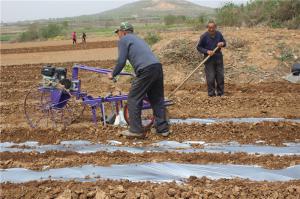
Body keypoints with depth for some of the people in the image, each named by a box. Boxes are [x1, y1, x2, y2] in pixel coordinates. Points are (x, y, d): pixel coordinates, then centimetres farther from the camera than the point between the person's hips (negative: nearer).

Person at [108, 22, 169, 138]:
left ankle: (136, 130, 3)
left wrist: (113, 74, 15)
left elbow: (121, 61, 0)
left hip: (146, 70, -8)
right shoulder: (137, 39, 32)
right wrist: (137, 73, 50)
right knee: (157, 99, 15)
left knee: (134, 99, 2)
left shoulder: (123, 40, 7)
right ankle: (163, 129, 17)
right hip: (158, 67, 8)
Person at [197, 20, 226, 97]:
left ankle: (220, 92, 19)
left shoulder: (219, 34, 2)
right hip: (209, 60, -4)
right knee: (210, 77, -4)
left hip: (218, 58, 4)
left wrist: (222, 43, -8)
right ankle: (211, 93, 8)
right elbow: (199, 47, -4)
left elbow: (224, 42, 16)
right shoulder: (204, 36, -10)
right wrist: (207, 51, -18)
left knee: (220, 76, 7)